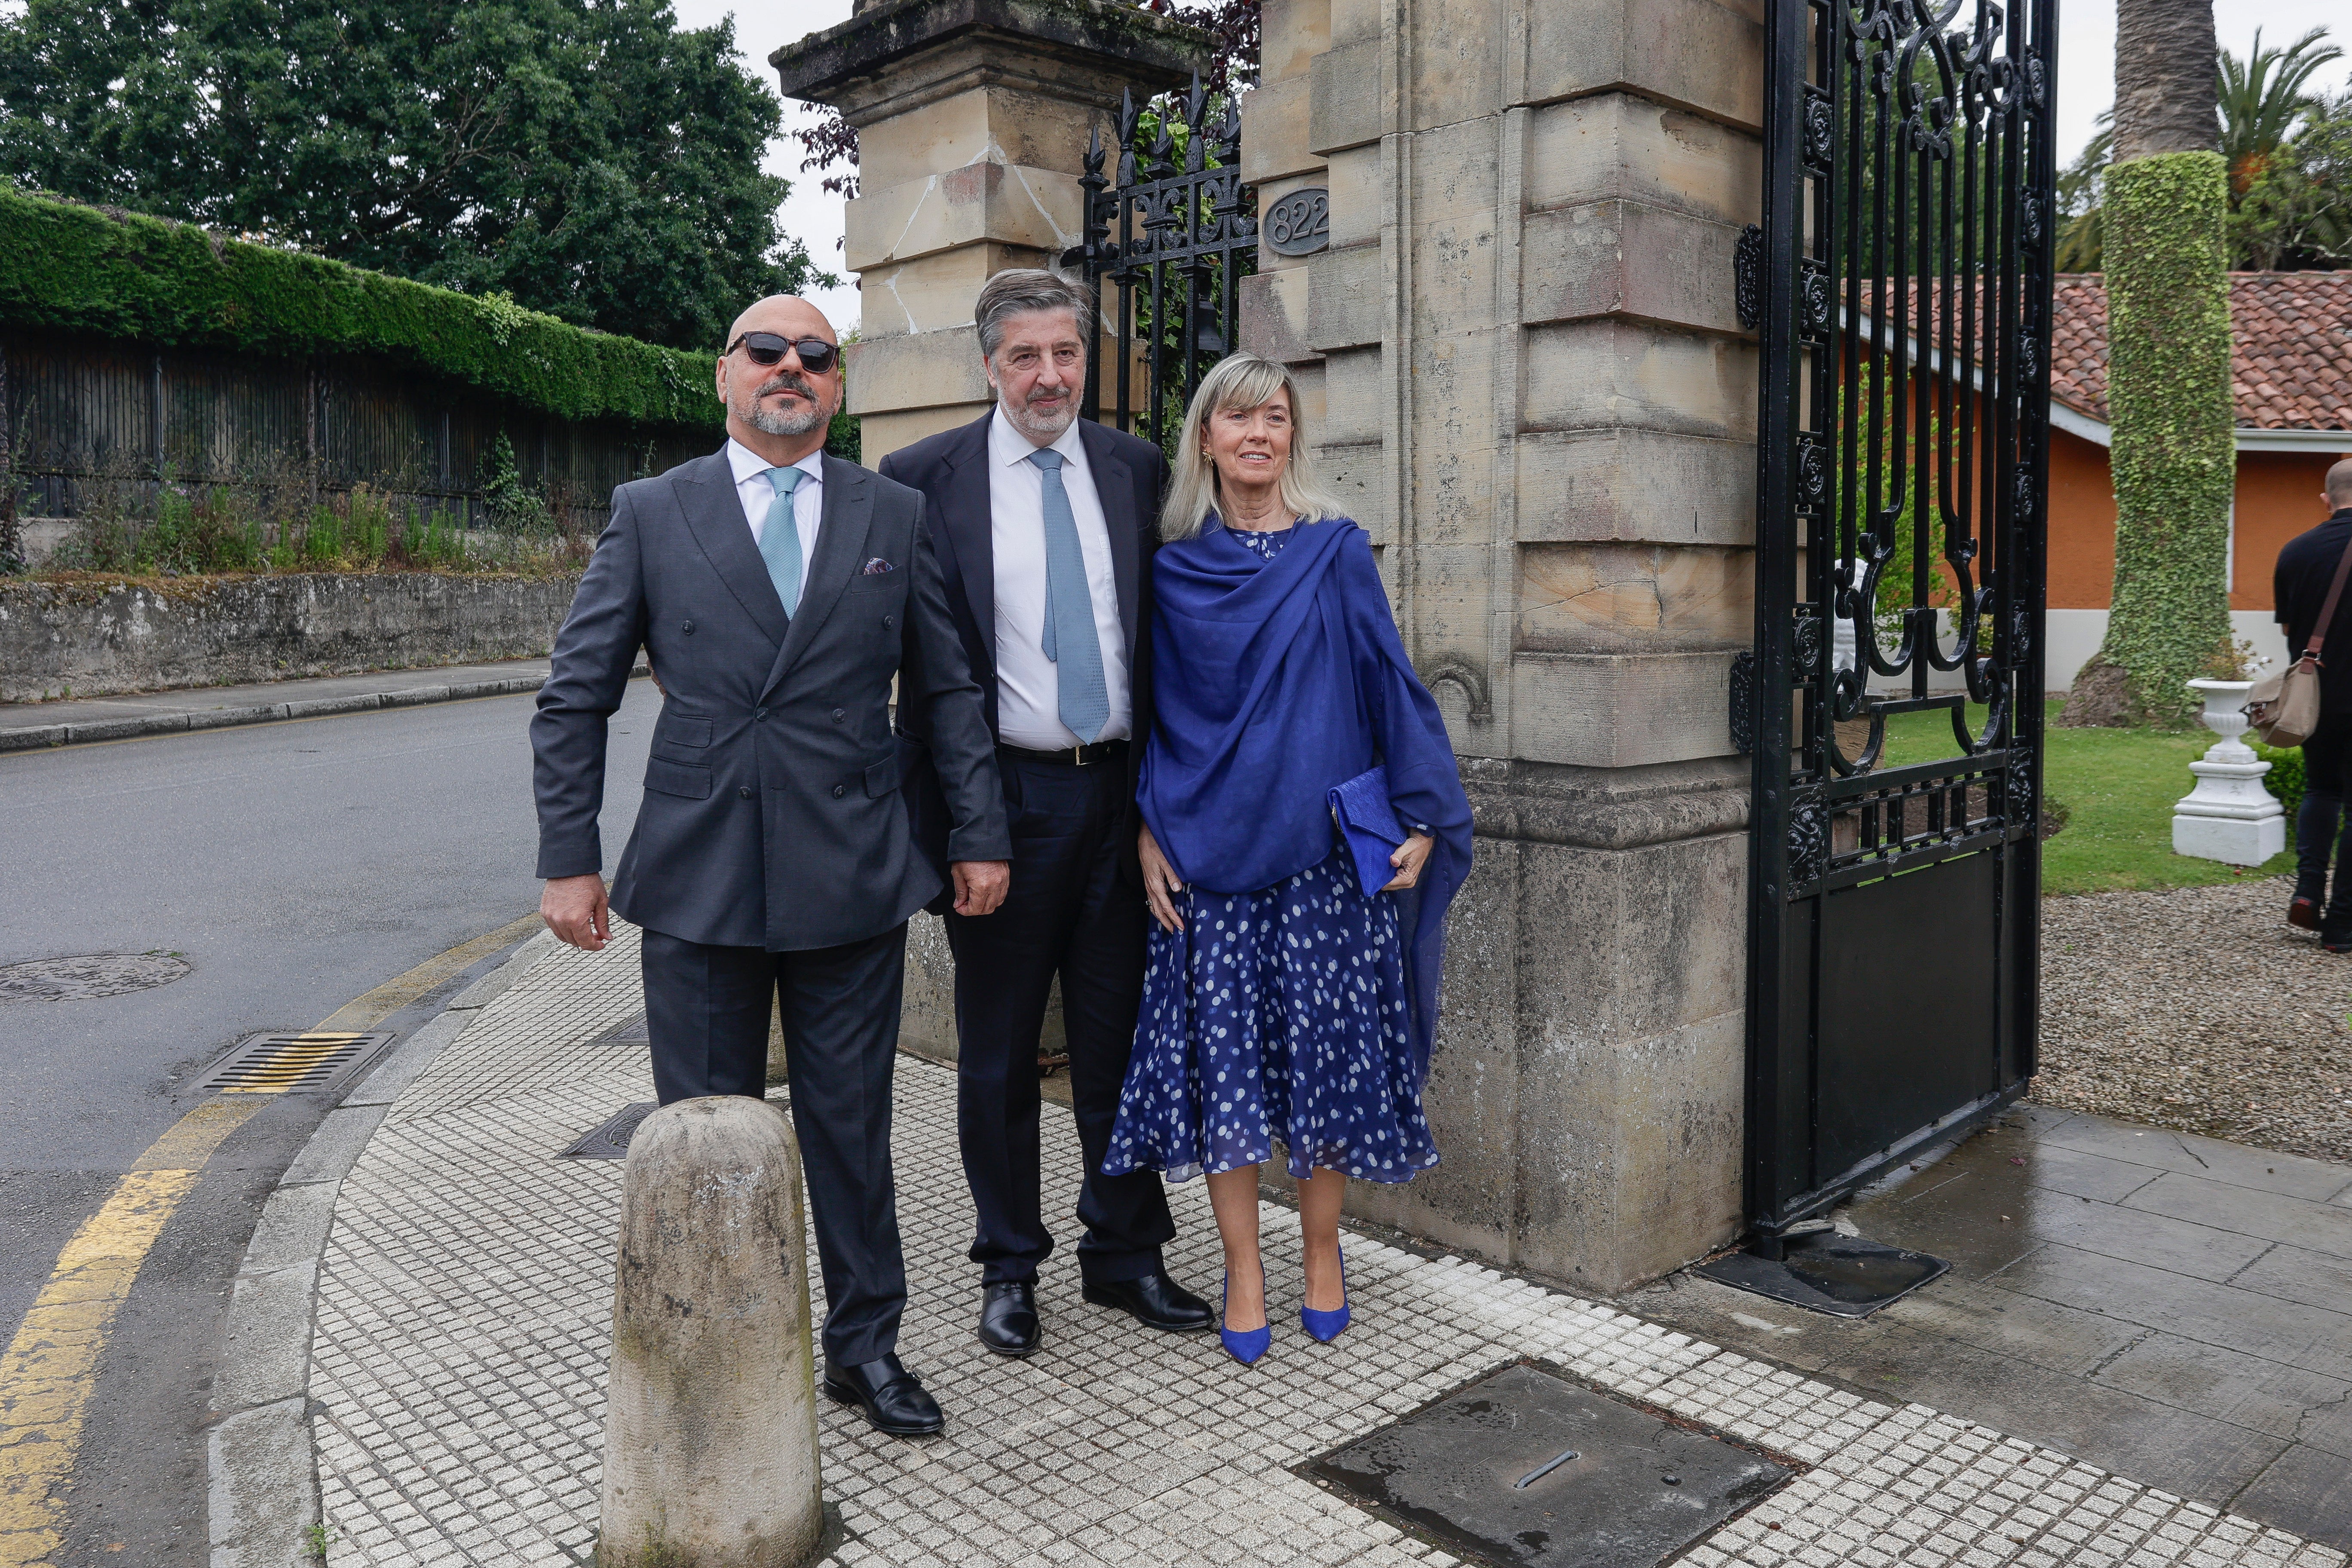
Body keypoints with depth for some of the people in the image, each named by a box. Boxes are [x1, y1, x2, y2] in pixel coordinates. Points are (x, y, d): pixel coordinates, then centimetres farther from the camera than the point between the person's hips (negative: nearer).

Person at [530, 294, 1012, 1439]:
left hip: (852, 877, 1)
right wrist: (568, 858, -1)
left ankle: (865, 1345, 28)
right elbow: (574, 699, 5)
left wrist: (981, 833, 5)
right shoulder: (651, 512, 5)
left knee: (851, 1123, 10)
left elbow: (946, 690, 11)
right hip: (698, 881, 0)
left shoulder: (894, 516, 8)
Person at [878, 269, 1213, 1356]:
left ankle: (1125, 1255, 29)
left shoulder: (1137, 470, 7)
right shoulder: (924, 478, -3)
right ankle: (1009, 1267, 27)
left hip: (1118, 791, 3)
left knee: (1120, 1038, 12)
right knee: (996, 1052, 10)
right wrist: (940, 816, -9)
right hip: (1002, 797, -2)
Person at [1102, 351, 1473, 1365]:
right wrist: (1147, 833, 0)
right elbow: (1154, 712, 9)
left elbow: (1390, 683, 2)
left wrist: (1420, 820, -3)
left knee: (1328, 1050, 4)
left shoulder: (1336, 552, 3)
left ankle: (1322, 1249, 24)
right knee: (1223, 1054, 3)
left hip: (1326, 849, -1)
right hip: (1210, 854, 1)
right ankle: (1243, 1269, 17)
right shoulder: (1174, 569, 7)